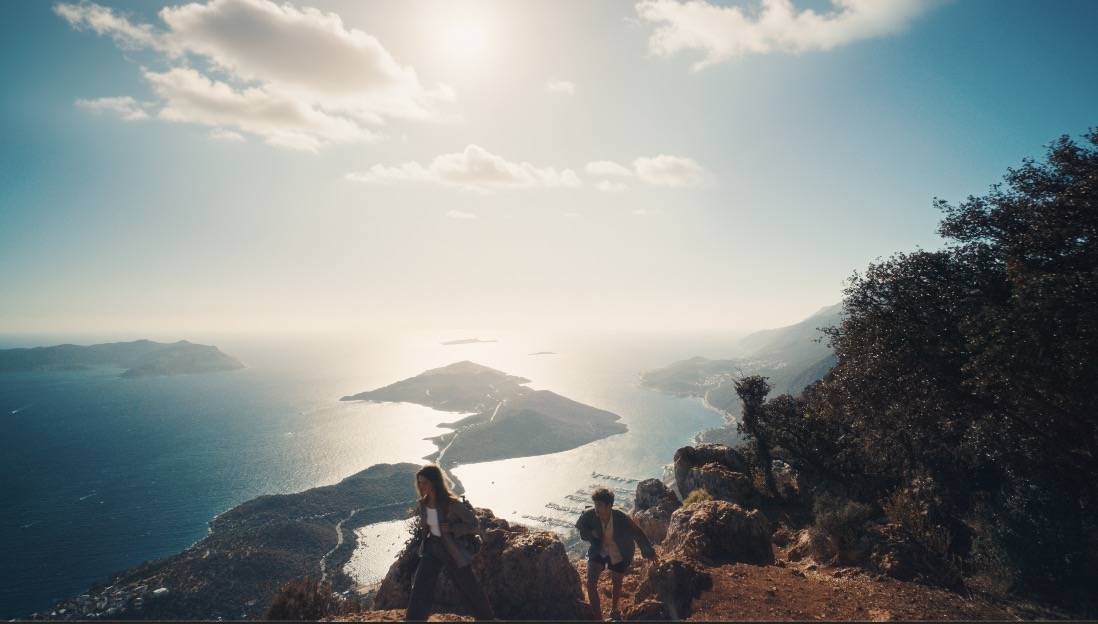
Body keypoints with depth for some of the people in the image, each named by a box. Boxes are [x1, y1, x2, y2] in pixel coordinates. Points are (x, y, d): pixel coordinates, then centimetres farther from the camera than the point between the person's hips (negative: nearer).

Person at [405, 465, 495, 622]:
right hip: (431, 549, 5)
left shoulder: (452, 504, -24)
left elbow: (473, 524, -18)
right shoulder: (422, 504, -6)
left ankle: (487, 616, 32)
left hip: (452, 552, -4)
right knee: (420, 587, -4)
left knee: (469, 588, 10)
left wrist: (451, 529, -26)